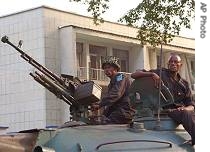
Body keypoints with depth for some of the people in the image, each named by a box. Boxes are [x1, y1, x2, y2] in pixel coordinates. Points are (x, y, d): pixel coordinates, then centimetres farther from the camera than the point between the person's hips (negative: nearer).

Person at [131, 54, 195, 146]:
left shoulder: (184, 84, 21)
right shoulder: (160, 73, 9)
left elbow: (191, 105, 15)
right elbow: (134, 75, 3)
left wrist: (184, 109, -10)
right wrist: (152, 74, -14)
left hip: (179, 110, 5)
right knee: (187, 114, -34)